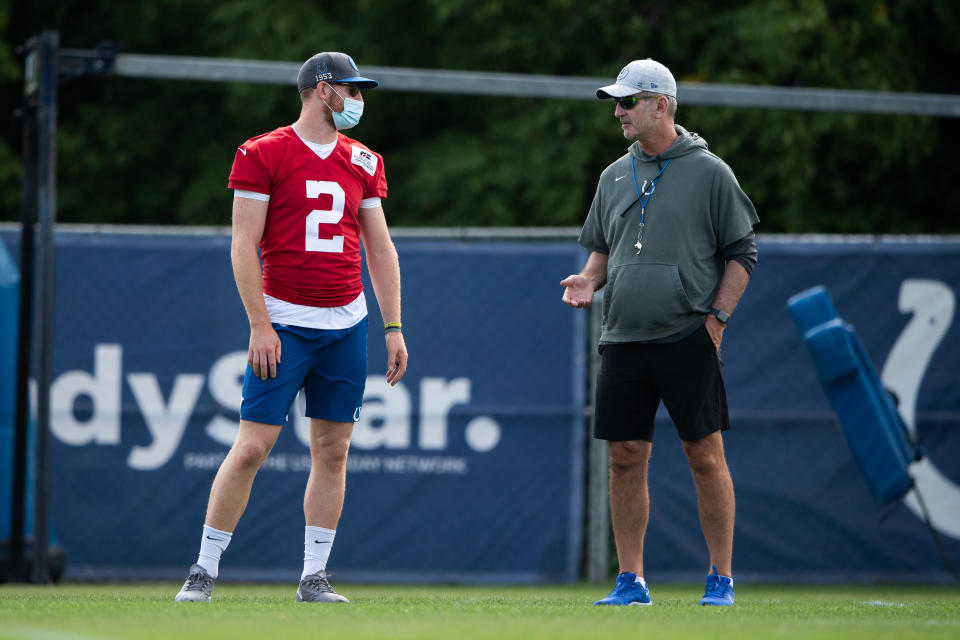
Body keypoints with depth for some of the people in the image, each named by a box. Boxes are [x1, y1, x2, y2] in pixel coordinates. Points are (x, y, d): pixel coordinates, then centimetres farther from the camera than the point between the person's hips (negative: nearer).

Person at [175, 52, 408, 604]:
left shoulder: (362, 162, 12)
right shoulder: (263, 154, -4)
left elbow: (380, 248, 15)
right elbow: (244, 246, -7)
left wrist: (394, 327, 9)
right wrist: (260, 325, -13)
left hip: (346, 324, 5)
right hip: (284, 324, -5)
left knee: (333, 450, 4)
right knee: (252, 447, -8)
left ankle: (314, 578, 11)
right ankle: (204, 572, -1)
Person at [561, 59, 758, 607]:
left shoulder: (709, 172, -2)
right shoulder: (615, 177, 13)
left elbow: (742, 252, 0)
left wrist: (716, 317, -8)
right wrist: (589, 279, 2)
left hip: (688, 338, -5)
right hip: (623, 339, 5)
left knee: (705, 455, -4)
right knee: (626, 456, 3)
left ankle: (722, 579, 3)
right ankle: (631, 580, 9)